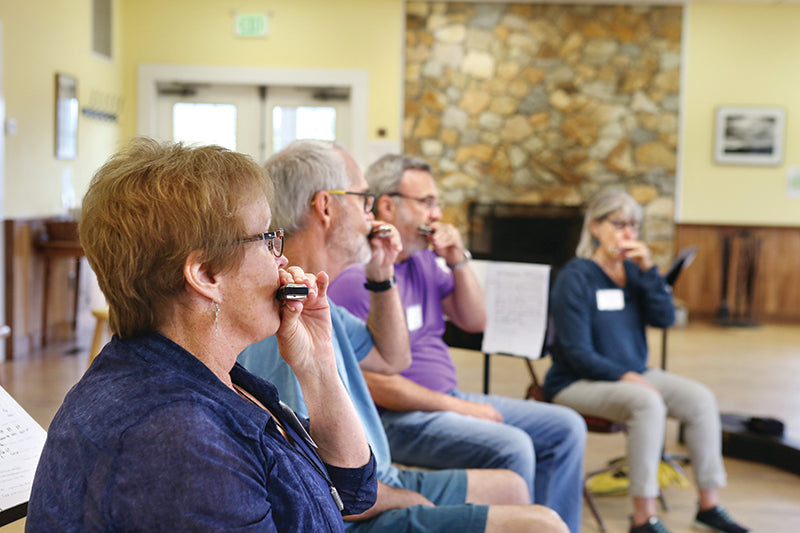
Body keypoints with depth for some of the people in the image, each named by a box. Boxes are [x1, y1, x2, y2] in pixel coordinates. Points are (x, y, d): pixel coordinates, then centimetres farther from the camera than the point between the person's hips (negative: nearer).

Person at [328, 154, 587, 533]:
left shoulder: (421, 259, 12)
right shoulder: (356, 274, -17)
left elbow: (475, 322, 15)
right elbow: (374, 381, -21)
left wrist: (458, 261, -2)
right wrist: (458, 408, -15)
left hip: (447, 399, 10)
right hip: (397, 418, -10)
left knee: (566, 428, 4)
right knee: (511, 447, -29)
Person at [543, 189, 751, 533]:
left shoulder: (633, 271, 7)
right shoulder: (576, 277, -13)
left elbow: (665, 318, -2)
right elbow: (577, 353, -16)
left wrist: (648, 270, -11)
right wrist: (624, 376, -25)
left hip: (633, 374, 7)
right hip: (578, 384, -7)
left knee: (701, 398, -12)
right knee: (648, 403, -33)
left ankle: (709, 504, -1)